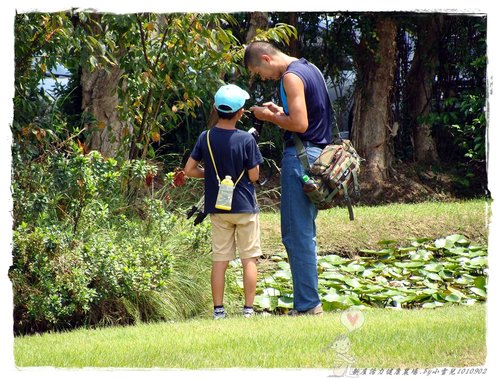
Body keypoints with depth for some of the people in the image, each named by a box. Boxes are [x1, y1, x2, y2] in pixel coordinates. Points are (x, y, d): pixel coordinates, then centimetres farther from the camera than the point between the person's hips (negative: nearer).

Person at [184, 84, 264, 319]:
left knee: (219, 260, 6)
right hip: (245, 207, -3)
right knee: (249, 258, 5)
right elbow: (254, 176, -9)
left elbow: (189, 170, -1)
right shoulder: (246, 140, -13)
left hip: (218, 208, 3)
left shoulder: (205, 138, -4)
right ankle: (248, 309, 4)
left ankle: (218, 311, 6)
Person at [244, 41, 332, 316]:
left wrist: (270, 117, -7)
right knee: (304, 233, 14)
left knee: (297, 235, -7)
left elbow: (300, 124, -20)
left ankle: (307, 305, -8)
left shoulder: (291, 77, -13)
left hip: (300, 158, -10)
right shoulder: (310, 69, 16)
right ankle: (309, 301, 17)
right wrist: (281, 112, 14)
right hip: (318, 155, 10)